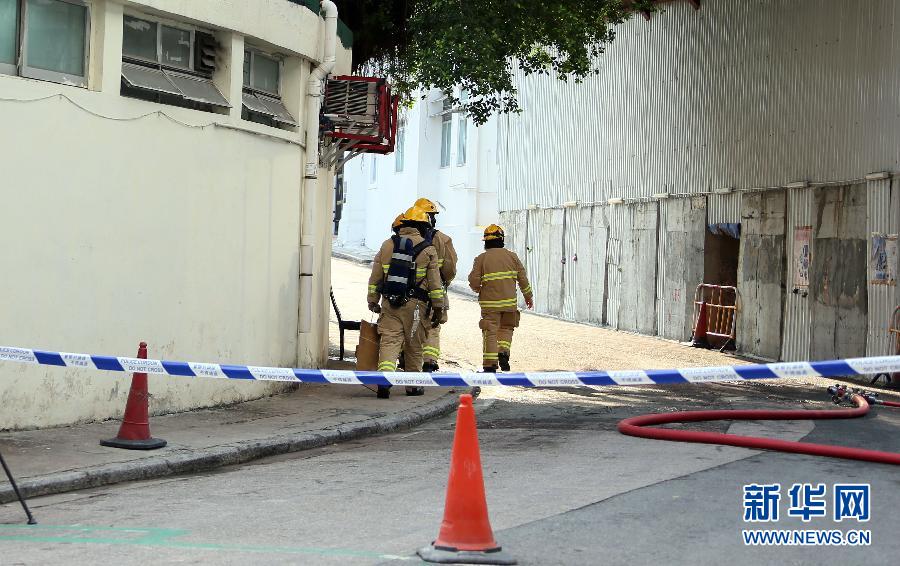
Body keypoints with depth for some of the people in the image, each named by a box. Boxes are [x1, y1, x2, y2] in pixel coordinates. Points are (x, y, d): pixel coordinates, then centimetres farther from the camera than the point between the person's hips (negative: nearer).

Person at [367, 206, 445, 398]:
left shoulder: (387, 245, 9)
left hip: (389, 303, 2)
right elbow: (434, 283, 0)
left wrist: (373, 301, 19)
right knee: (414, 346, 10)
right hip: (415, 304, -2)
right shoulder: (428, 250, 0)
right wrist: (438, 309, 6)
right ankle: (413, 385, 19)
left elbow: (375, 277, 11)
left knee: (389, 341, -3)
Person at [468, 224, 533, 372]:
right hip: (509, 301, 2)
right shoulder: (512, 256, 4)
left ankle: (490, 366, 2)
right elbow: (522, 278, 6)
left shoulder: (481, 259, -3)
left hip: (490, 303, -2)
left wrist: (478, 289, 14)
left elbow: (474, 281, -9)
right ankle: (503, 352, -4)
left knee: (490, 333, 3)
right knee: (506, 329, 19)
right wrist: (528, 296, 19)